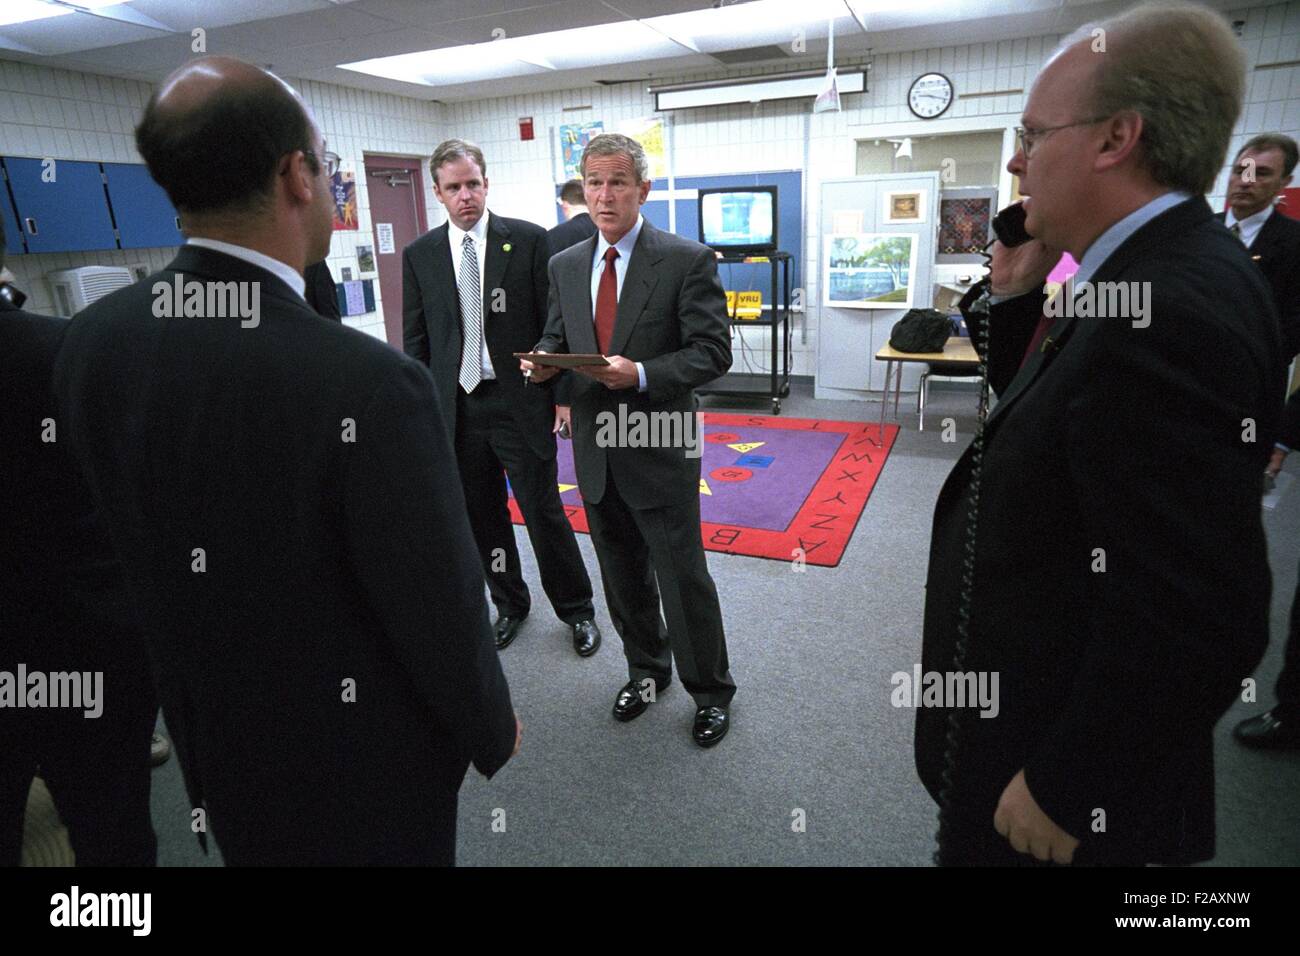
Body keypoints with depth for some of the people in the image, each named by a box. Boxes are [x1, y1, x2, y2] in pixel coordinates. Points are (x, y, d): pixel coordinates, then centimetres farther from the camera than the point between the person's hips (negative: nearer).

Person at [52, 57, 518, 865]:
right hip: (366, 759, -5)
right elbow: (438, 605, -23)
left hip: (214, 741, 6)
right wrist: (494, 729, -6)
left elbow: (137, 553, 0)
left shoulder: (89, 343, -12)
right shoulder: (370, 382, -33)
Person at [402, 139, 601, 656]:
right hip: (457, 408, 3)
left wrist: (564, 393, -6)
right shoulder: (419, 255, 6)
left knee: (545, 514, 4)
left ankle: (576, 609, 23)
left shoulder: (528, 240, -2)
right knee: (481, 518, 13)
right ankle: (510, 604, 34)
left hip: (521, 402, -3)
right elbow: (416, 340, 8)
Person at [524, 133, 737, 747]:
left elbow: (712, 351, -13)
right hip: (595, 449, 5)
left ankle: (711, 691, 26)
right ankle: (646, 669, 41)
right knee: (622, 576, 18)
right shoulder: (565, 265, 8)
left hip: (659, 448, -5)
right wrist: (545, 361, -8)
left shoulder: (686, 260, -9)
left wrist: (642, 374, -27)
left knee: (683, 579, 4)